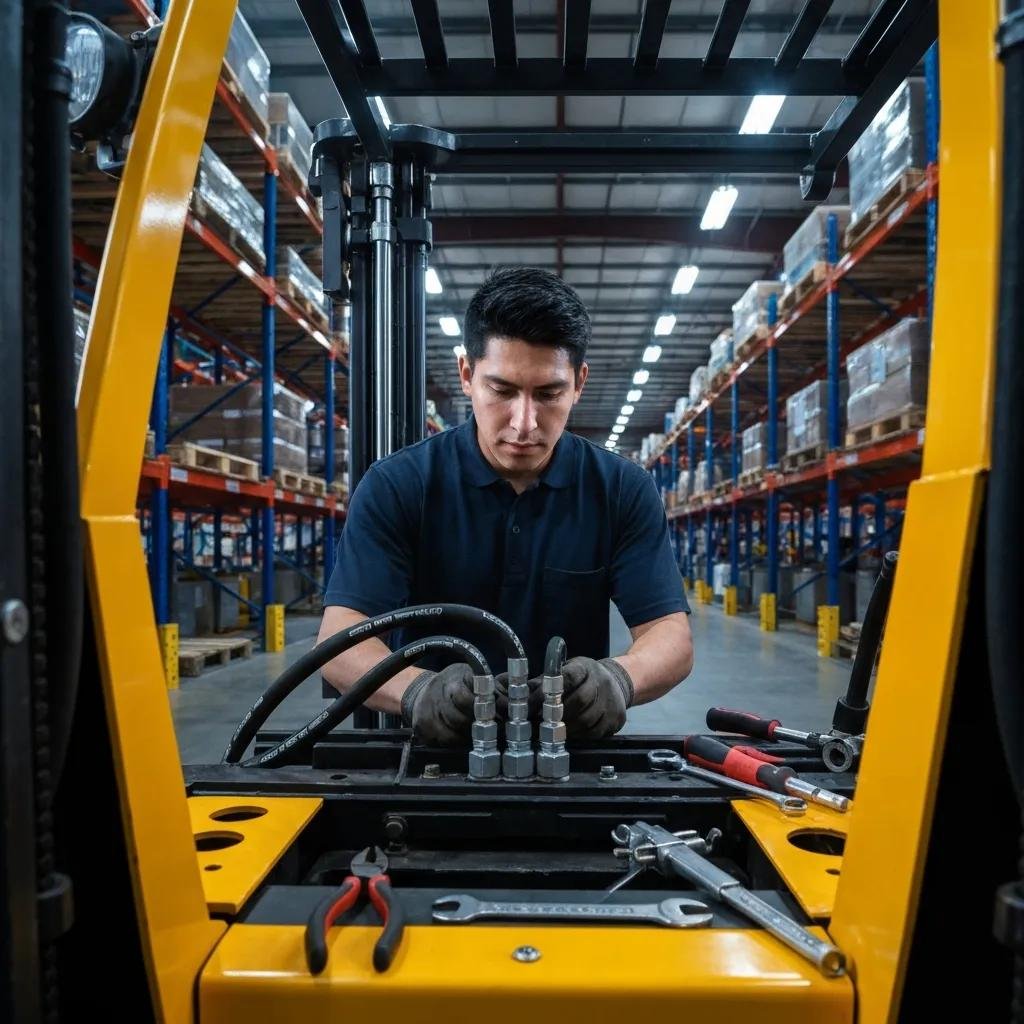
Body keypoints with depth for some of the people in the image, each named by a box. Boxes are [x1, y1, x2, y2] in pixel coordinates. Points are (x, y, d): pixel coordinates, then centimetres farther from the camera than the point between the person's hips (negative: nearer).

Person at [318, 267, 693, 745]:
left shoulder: (625, 491, -3)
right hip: (427, 749, -2)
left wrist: (618, 678, -30)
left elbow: (671, 636, -8)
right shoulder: (395, 486, -8)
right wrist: (418, 689, -35)